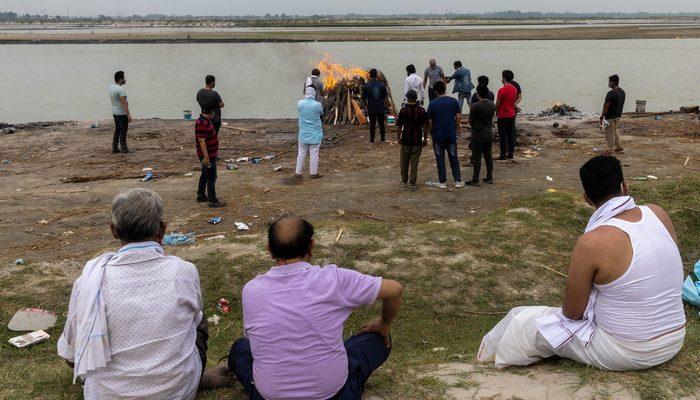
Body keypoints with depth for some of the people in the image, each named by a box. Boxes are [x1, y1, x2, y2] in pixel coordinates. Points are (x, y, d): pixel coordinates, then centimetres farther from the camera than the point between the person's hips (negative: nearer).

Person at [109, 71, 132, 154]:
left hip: (115, 112, 9)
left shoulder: (111, 87, 8)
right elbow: (124, 103, -25)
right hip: (122, 113, -9)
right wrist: (128, 115, -24)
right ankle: (124, 149, 2)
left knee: (117, 130, 15)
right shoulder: (120, 89, -21)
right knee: (123, 131, -2)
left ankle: (114, 148, 17)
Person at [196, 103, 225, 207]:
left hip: (211, 154, 11)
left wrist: (215, 152, 27)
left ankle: (201, 196, 30)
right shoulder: (202, 123, -24)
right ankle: (213, 201, 1)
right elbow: (201, 141, -26)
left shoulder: (206, 121, 9)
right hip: (207, 156, -11)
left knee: (205, 175, 19)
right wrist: (206, 157, -28)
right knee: (211, 177, -5)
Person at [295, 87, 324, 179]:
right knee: (314, 154, 5)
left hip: (303, 133, 2)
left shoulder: (300, 103, -8)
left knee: (301, 153, 11)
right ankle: (314, 173, 13)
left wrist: (305, 98, 26)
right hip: (315, 134, -2)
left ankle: (298, 173, 17)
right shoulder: (318, 105, -13)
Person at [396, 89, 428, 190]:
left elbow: (398, 127, -4)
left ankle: (404, 180, 26)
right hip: (417, 140, 0)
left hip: (406, 140, 0)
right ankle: (412, 183, 3)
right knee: (414, 163, 4)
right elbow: (425, 126, -4)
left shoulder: (403, 110, -7)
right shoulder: (421, 110, -5)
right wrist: (425, 139, 5)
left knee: (404, 162, 15)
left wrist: (399, 138, 9)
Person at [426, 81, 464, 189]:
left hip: (438, 135, -2)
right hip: (451, 135, 2)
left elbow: (430, 121, -6)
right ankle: (458, 181, 13)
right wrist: (455, 128, 10)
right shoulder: (454, 101, -1)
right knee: (453, 158, 11)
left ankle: (442, 182, 9)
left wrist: (431, 132, 9)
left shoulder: (433, 104, -7)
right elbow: (459, 117, -3)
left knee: (440, 159, 6)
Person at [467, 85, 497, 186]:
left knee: (477, 158, 0)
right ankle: (490, 178, 19)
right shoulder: (492, 105, 1)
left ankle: (475, 180, 3)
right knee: (488, 156, 13)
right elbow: (491, 118, 11)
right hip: (489, 134, 6)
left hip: (478, 135, -6)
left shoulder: (475, 106, -18)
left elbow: (470, 121, -10)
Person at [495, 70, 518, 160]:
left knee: (503, 136, -1)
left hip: (503, 116, -7)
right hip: (512, 115, 7)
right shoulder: (514, 89, 5)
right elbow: (514, 102, 11)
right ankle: (511, 153, 15)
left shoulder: (502, 90, -18)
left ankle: (503, 155, 2)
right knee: (511, 135, 11)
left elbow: (497, 104, -12)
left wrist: (497, 111, 6)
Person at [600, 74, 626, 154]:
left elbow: (606, 106, -20)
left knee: (609, 134, 0)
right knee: (614, 131, 22)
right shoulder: (622, 92, 7)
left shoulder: (611, 93, -22)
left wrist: (601, 117, -14)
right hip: (618, 115, 9)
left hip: (610, 117, -9)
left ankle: (610, 151, 5)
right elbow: (621, 104, 14)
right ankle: (619, 148, 25)